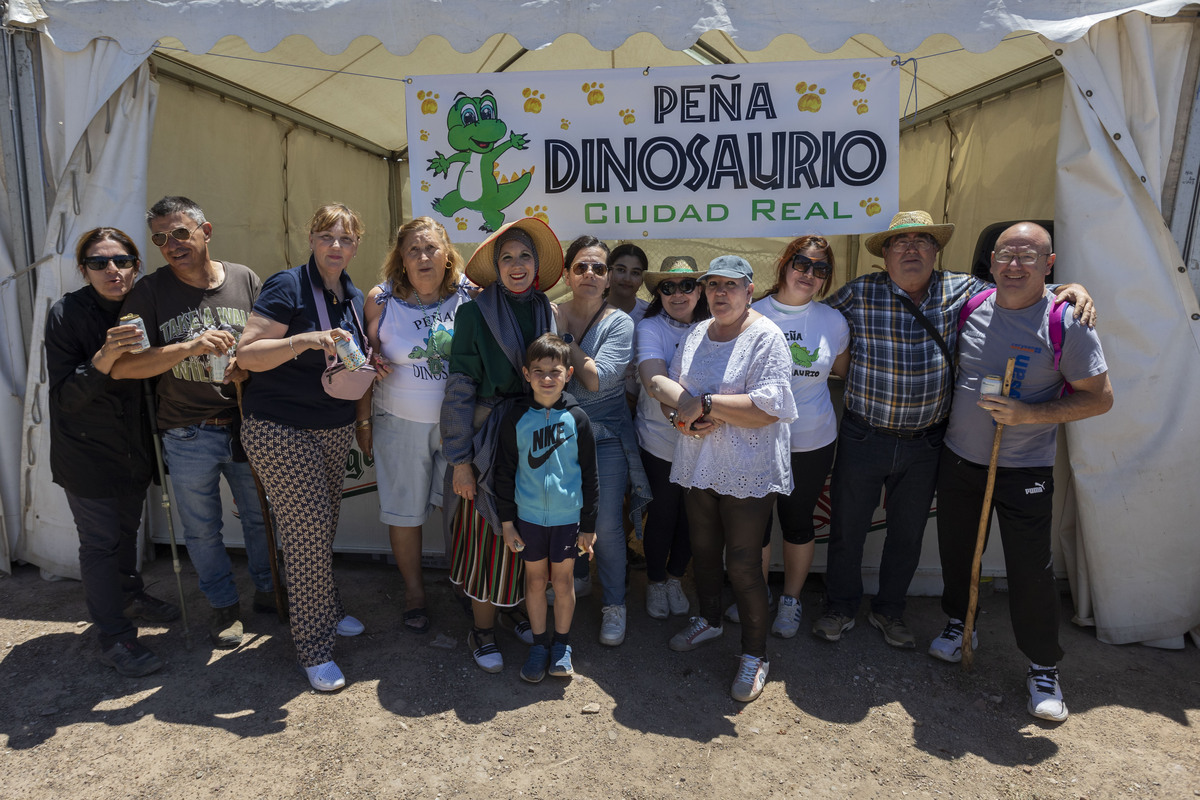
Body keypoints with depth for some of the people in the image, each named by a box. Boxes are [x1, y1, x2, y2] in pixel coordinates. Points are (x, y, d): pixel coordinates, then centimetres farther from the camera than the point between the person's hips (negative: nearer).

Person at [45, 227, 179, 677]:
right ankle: (114, 638, 12)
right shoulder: (66, 314, -15)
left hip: (134, 449, 5)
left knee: (127, 527, 22)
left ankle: (130, 596, 43)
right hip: (87, 451, -5)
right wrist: (104, 358, -35)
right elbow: (65, 395, -19)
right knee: (100, 541, 1)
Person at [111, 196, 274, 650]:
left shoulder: (245, 280, -1)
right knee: (202, 530, 13)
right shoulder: (149, 292, -6)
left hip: (245, 424, 1)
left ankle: (268, 591, 38)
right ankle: (225, 606, 34)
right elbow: (121, 366, -14)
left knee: (260, 516, 16)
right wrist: (190, 347, -27)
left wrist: (248, 367, -17)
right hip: (187, 436, -1)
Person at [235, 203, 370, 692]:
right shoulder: (287, 286, -13)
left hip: (335, 429, 7)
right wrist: (307, 340, -31)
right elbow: (248, 355, -18)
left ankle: (327, 612, 34)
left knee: (325, 525, 13)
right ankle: (313, 649, 8)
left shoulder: (354, 297, 10)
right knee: (308, 531, -5)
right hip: (281, 429, -7)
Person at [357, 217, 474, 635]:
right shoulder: (381, 299, -6)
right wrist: (363, 419, 2)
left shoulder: (470, 295, -6)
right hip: (401, 423, 0)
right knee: (405, 511, 11)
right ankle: (414, 591, 32)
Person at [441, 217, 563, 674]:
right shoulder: (474, 315, -7)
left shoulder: (546, 313, 7)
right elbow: (459, 391, -9)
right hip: (489, 443, -4)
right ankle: (482, 631, 22)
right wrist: (459, 460, -11)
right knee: (488, 536, 4)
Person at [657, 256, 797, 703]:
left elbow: (767, 409, -22)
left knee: (743, 564, 0)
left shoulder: (766, 338, -12)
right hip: (698, 465, 6)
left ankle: (755, 655, 20)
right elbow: (672, 389, 13)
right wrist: (685, 415, -9)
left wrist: (705, 403, -19)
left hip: (748, 473, -6)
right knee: (703, 549, 20)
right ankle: (708, 620, 45)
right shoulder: (695, 335, 9)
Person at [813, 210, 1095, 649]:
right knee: (847, 528, 11)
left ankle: (889, 609, 39)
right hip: (863, 439, -2)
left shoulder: (960, 290, -2)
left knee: (908, 533, 17)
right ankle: (841, 607, 34)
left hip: (924, 445, 2)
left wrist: (1070, 288, -6)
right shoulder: (858, 293, -9)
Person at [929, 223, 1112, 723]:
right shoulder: (970, 307, -2)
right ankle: (959, 625, 42)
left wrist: (1028, 414, -22)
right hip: (958, 458, 4)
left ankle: (1043, 667, 23)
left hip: (1025, 470, -4)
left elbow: (1099, 398, -10)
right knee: (955, 551, 17)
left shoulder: (1065, 322, -13)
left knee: (1030, 570, 1)